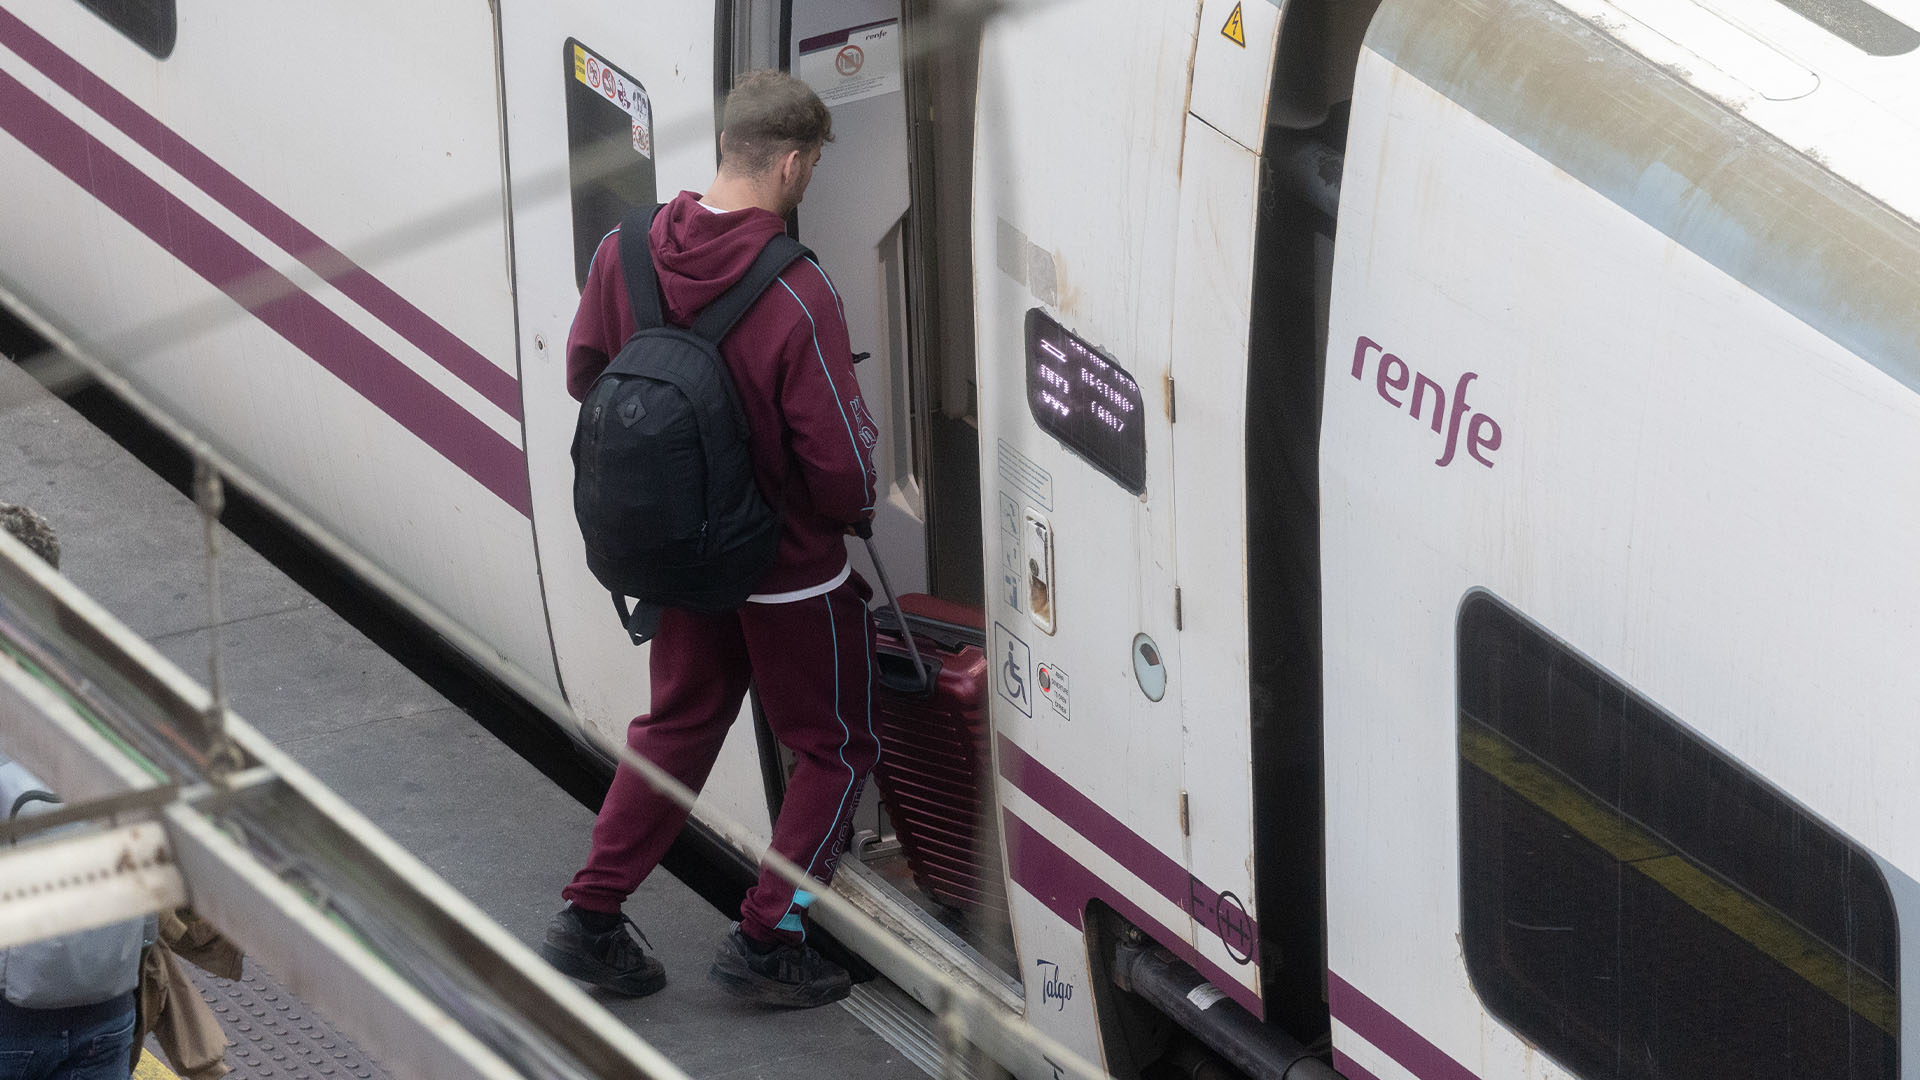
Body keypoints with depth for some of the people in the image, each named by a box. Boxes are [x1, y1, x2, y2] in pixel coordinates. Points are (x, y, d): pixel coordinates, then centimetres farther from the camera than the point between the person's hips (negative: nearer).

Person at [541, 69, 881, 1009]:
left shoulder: (626, 252, -11)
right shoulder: (795, 295, -29)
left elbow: (585, 375, 5)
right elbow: (841, 464, -25)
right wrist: (852, 507, -2)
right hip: (793, 570, -6)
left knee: (678, 725, 25)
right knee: (837, 749, 15)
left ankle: (589, 916, 25)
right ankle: (767, 939, 15)